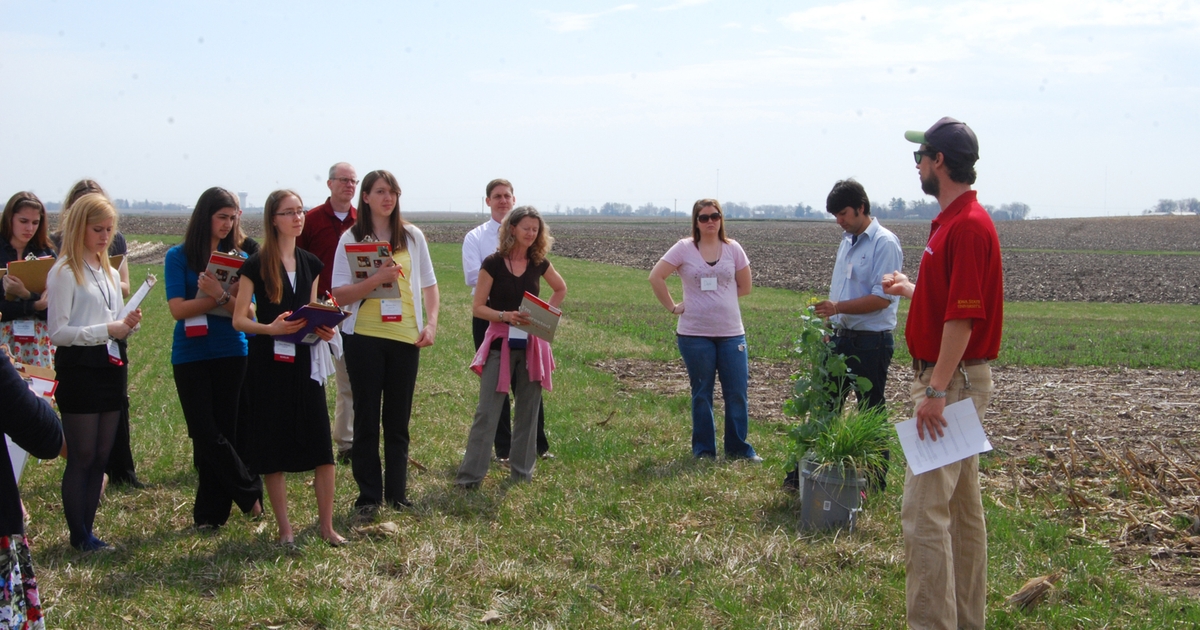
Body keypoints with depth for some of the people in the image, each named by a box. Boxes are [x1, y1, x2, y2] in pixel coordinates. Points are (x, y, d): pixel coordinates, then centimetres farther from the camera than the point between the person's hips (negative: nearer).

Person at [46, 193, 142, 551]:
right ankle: (79, 536, 6)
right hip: (79, 369, -7)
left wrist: (127, 325, -1)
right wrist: (107, 330, -19)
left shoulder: (109, 273, 16)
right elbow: (57, 332, -13)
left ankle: (87, 532, 15)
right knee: (82, 457, -2)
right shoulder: (65, 272, -8)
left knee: (101, 456, 8)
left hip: (111, 367, 7)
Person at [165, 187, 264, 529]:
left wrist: (221, 296, -21)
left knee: (223, 433, 3)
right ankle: (250, 492, 11)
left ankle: (211, 513, 12)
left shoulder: (238, 257, 5)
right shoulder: (179, 256, 0)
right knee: (206, 435, -3)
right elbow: (178, 308, -10)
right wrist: (225, 297, -16)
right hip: (191, 356, -1)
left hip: (231, 356, 1)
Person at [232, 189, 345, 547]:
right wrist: (271, 328, -23)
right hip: (269, 364, -4)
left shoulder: (310, 264, 11)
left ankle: (327, 526, 7)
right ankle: (285, 528, 11)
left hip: (304, 361, 4)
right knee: (273, 449, 0)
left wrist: (324, 328, -2)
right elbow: (239, 320, -5)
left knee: (321, 444, -2)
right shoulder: (256, 265, -4)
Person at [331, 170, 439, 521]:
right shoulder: (351, 239, 0)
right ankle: (368, 496, 9)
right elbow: (339, 295, -6)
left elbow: (428, 283, 11)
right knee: (367, 419, 3)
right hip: (364, 337, -2)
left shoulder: (412, 236, 6)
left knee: (398, 419, 8)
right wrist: (377, 279, -20)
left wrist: (431, 323, -2)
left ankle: (397, 492, 17)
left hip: (405, 336, 2)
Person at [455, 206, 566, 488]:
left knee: (528, 411, 9)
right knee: (487, 412, -7)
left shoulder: (538, 263, 5)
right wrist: (505, 315, -22)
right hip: (500, 345, -4)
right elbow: (477, 307, -7)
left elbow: (561, 289, 23)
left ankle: (522, 471, 19)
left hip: (531, 346, 4)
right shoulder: (493, 263, -6)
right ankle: (469, 476, -4)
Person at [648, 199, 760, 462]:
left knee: (737, 393, 1)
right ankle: (703, 451, 17)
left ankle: (739, 449, 13)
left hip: (731, 332, 2)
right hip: (695, 334, -2)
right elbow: (656, 277, -6)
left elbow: (745, 286, 10)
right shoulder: (684, 248, -3)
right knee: (702, 394, 8)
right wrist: (672, 307, -6)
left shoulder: (733, 248, 4)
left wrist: (719, 299, 6)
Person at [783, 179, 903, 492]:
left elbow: (882, 298, -21)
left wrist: (838, 307, -26)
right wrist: (831, 323, 18)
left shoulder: (885, 243, -13)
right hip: (842, 337, 8)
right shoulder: (847, 240, 14)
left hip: (872, 340, -8)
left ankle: (875, 481, 13)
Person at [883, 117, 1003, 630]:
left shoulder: (967, 225, -19)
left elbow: (962, 317, -23)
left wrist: (936, 390, -24)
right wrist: (910, 288, 31)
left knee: (924, 509, -12)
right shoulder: (952, 220, 13)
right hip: (951, 378, 11)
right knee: (962, 504, 16)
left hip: (953, 381, -11)